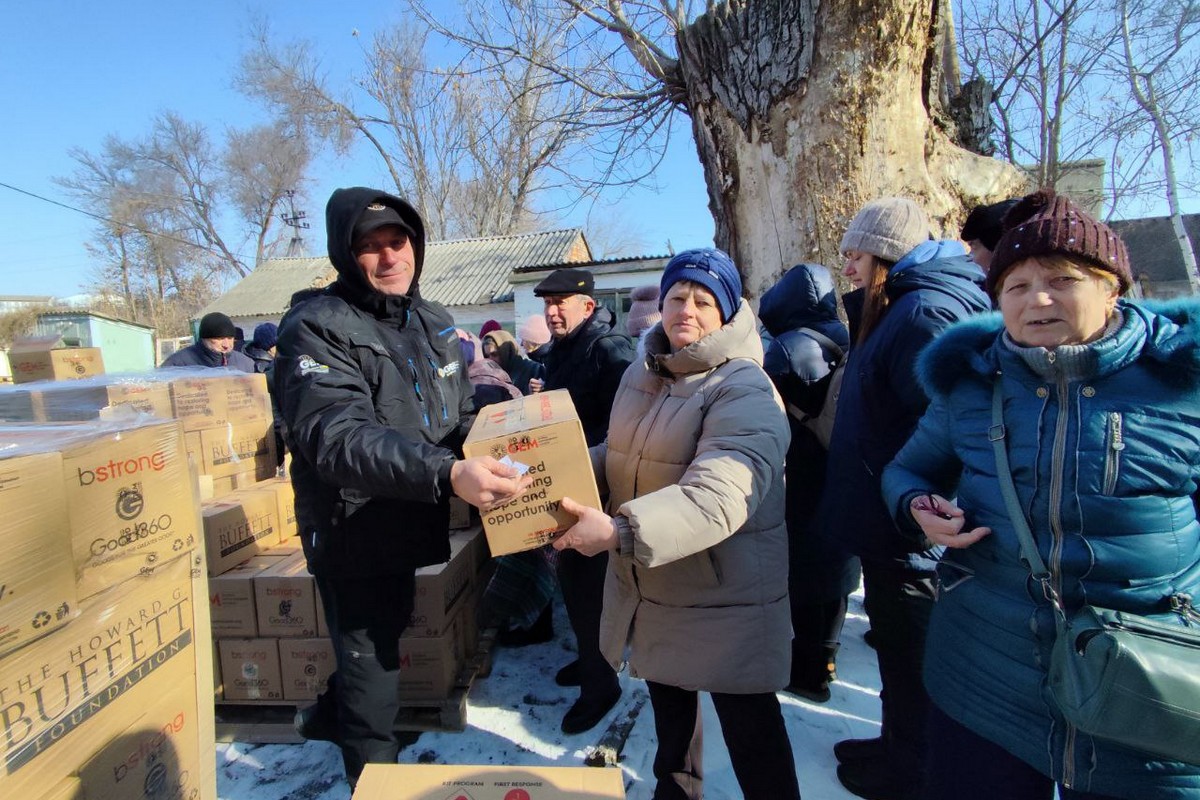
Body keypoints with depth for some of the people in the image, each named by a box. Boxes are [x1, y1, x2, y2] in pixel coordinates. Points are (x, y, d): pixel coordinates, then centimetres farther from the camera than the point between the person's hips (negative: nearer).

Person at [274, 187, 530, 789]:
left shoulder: (433, 322, 6)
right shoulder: (316, 328, -16)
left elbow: (462, 418, 17)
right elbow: (337, 436, -32)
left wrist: (495, 460, -2)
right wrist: (446, 473, -46)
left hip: (418, 532, 7)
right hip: (354, 541, -7)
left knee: (383, 641, 26)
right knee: (372, 673, 8)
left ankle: (330, 717, 54)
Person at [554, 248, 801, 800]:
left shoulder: (744, 392, -22)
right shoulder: (640, 375, 4)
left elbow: (717, 497, -36)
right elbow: (617, 455, 13)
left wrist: (620, 531, -45)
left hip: (725, 597, -7)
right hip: (648, 586, 8)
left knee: (751, 731, 9)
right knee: (668, 706, 28)